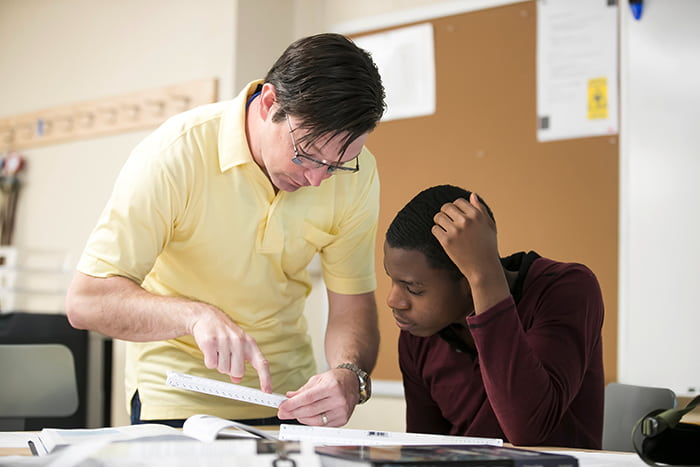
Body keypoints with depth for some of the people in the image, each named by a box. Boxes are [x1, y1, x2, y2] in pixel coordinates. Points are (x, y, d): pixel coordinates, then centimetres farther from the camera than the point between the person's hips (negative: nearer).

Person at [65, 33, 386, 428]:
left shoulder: (357, 172, -11)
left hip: (288, 396, 3)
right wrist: (195, 315, -39)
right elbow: (86, 300, -23)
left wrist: (349, 376, -27)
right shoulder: (173, 155, -22)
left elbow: (353, 303, -6)